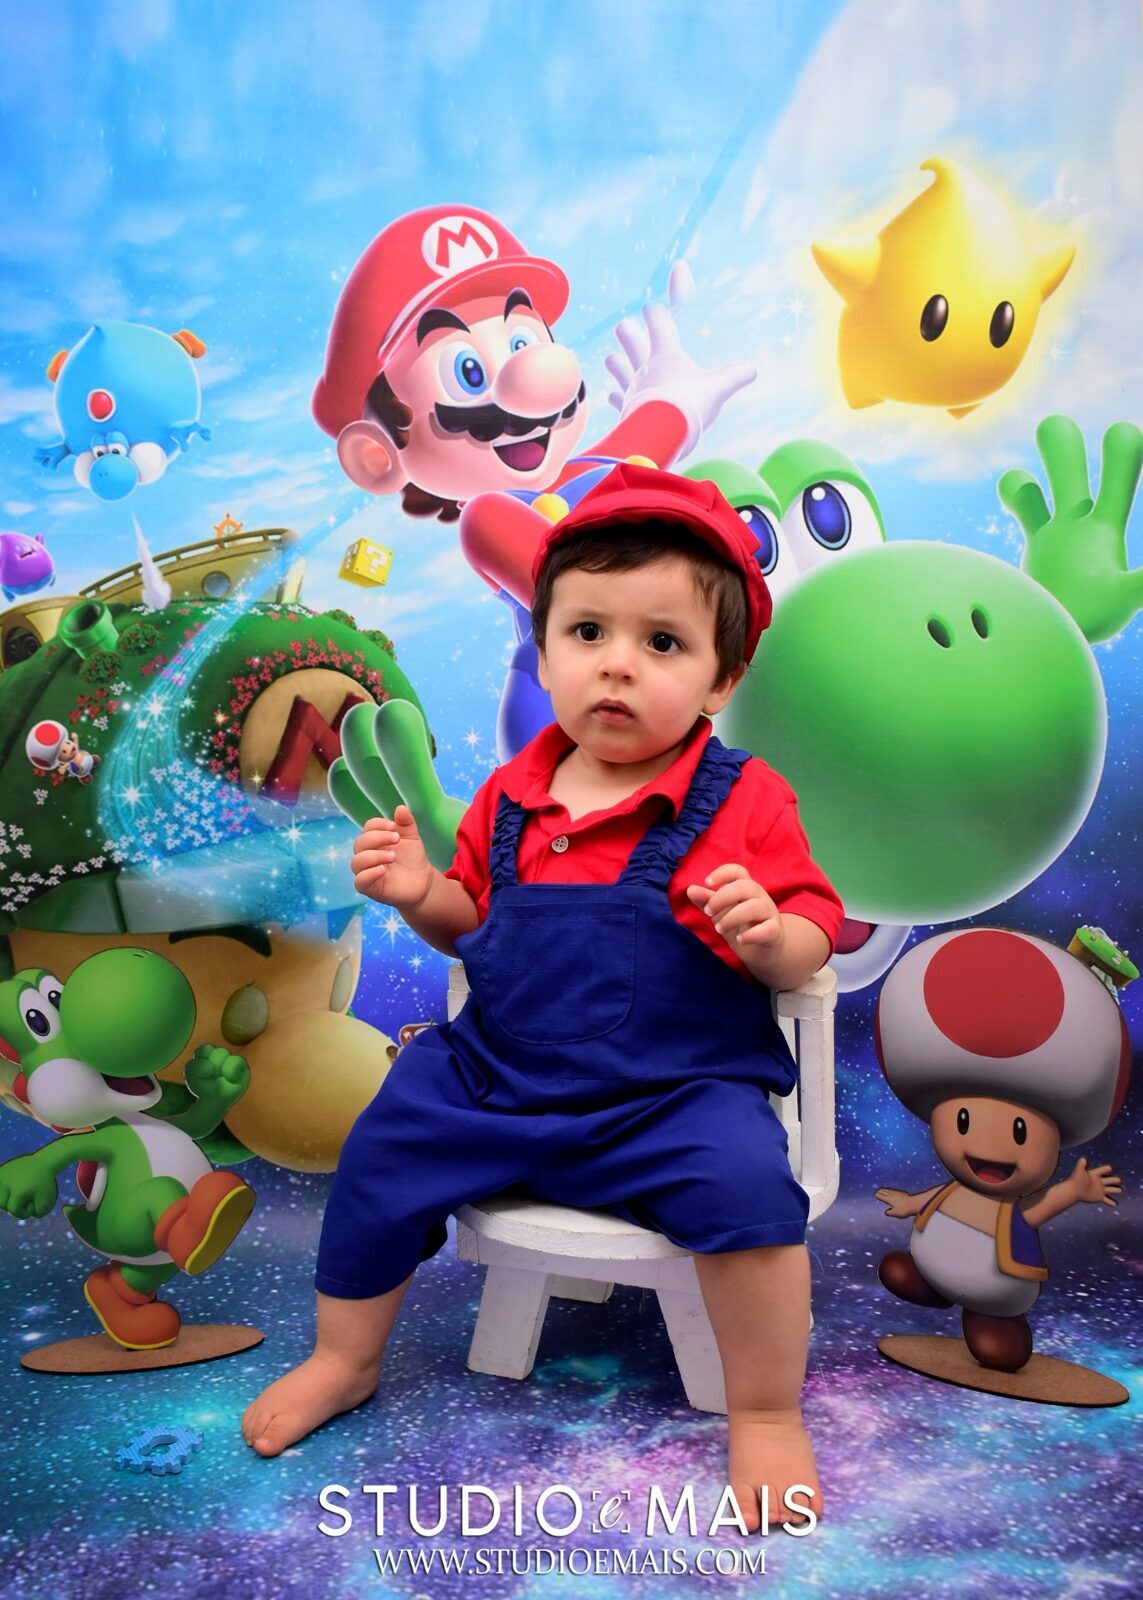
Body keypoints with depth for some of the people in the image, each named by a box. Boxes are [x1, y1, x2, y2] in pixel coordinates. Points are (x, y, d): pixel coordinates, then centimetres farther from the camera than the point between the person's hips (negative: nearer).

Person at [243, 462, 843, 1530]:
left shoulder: (745, 802, -8)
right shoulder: (511, 797, 3)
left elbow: (806, 951, -5)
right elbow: (472, 924, 17)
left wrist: (768, 932, -28)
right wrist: (417, 892, -4)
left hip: (676, 1094, -4)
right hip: (494, 1074, 4)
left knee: (745, 1186, -29)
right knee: (377, 1159, 1)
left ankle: (767, 1413, 0)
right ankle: (342, 1361, 30)